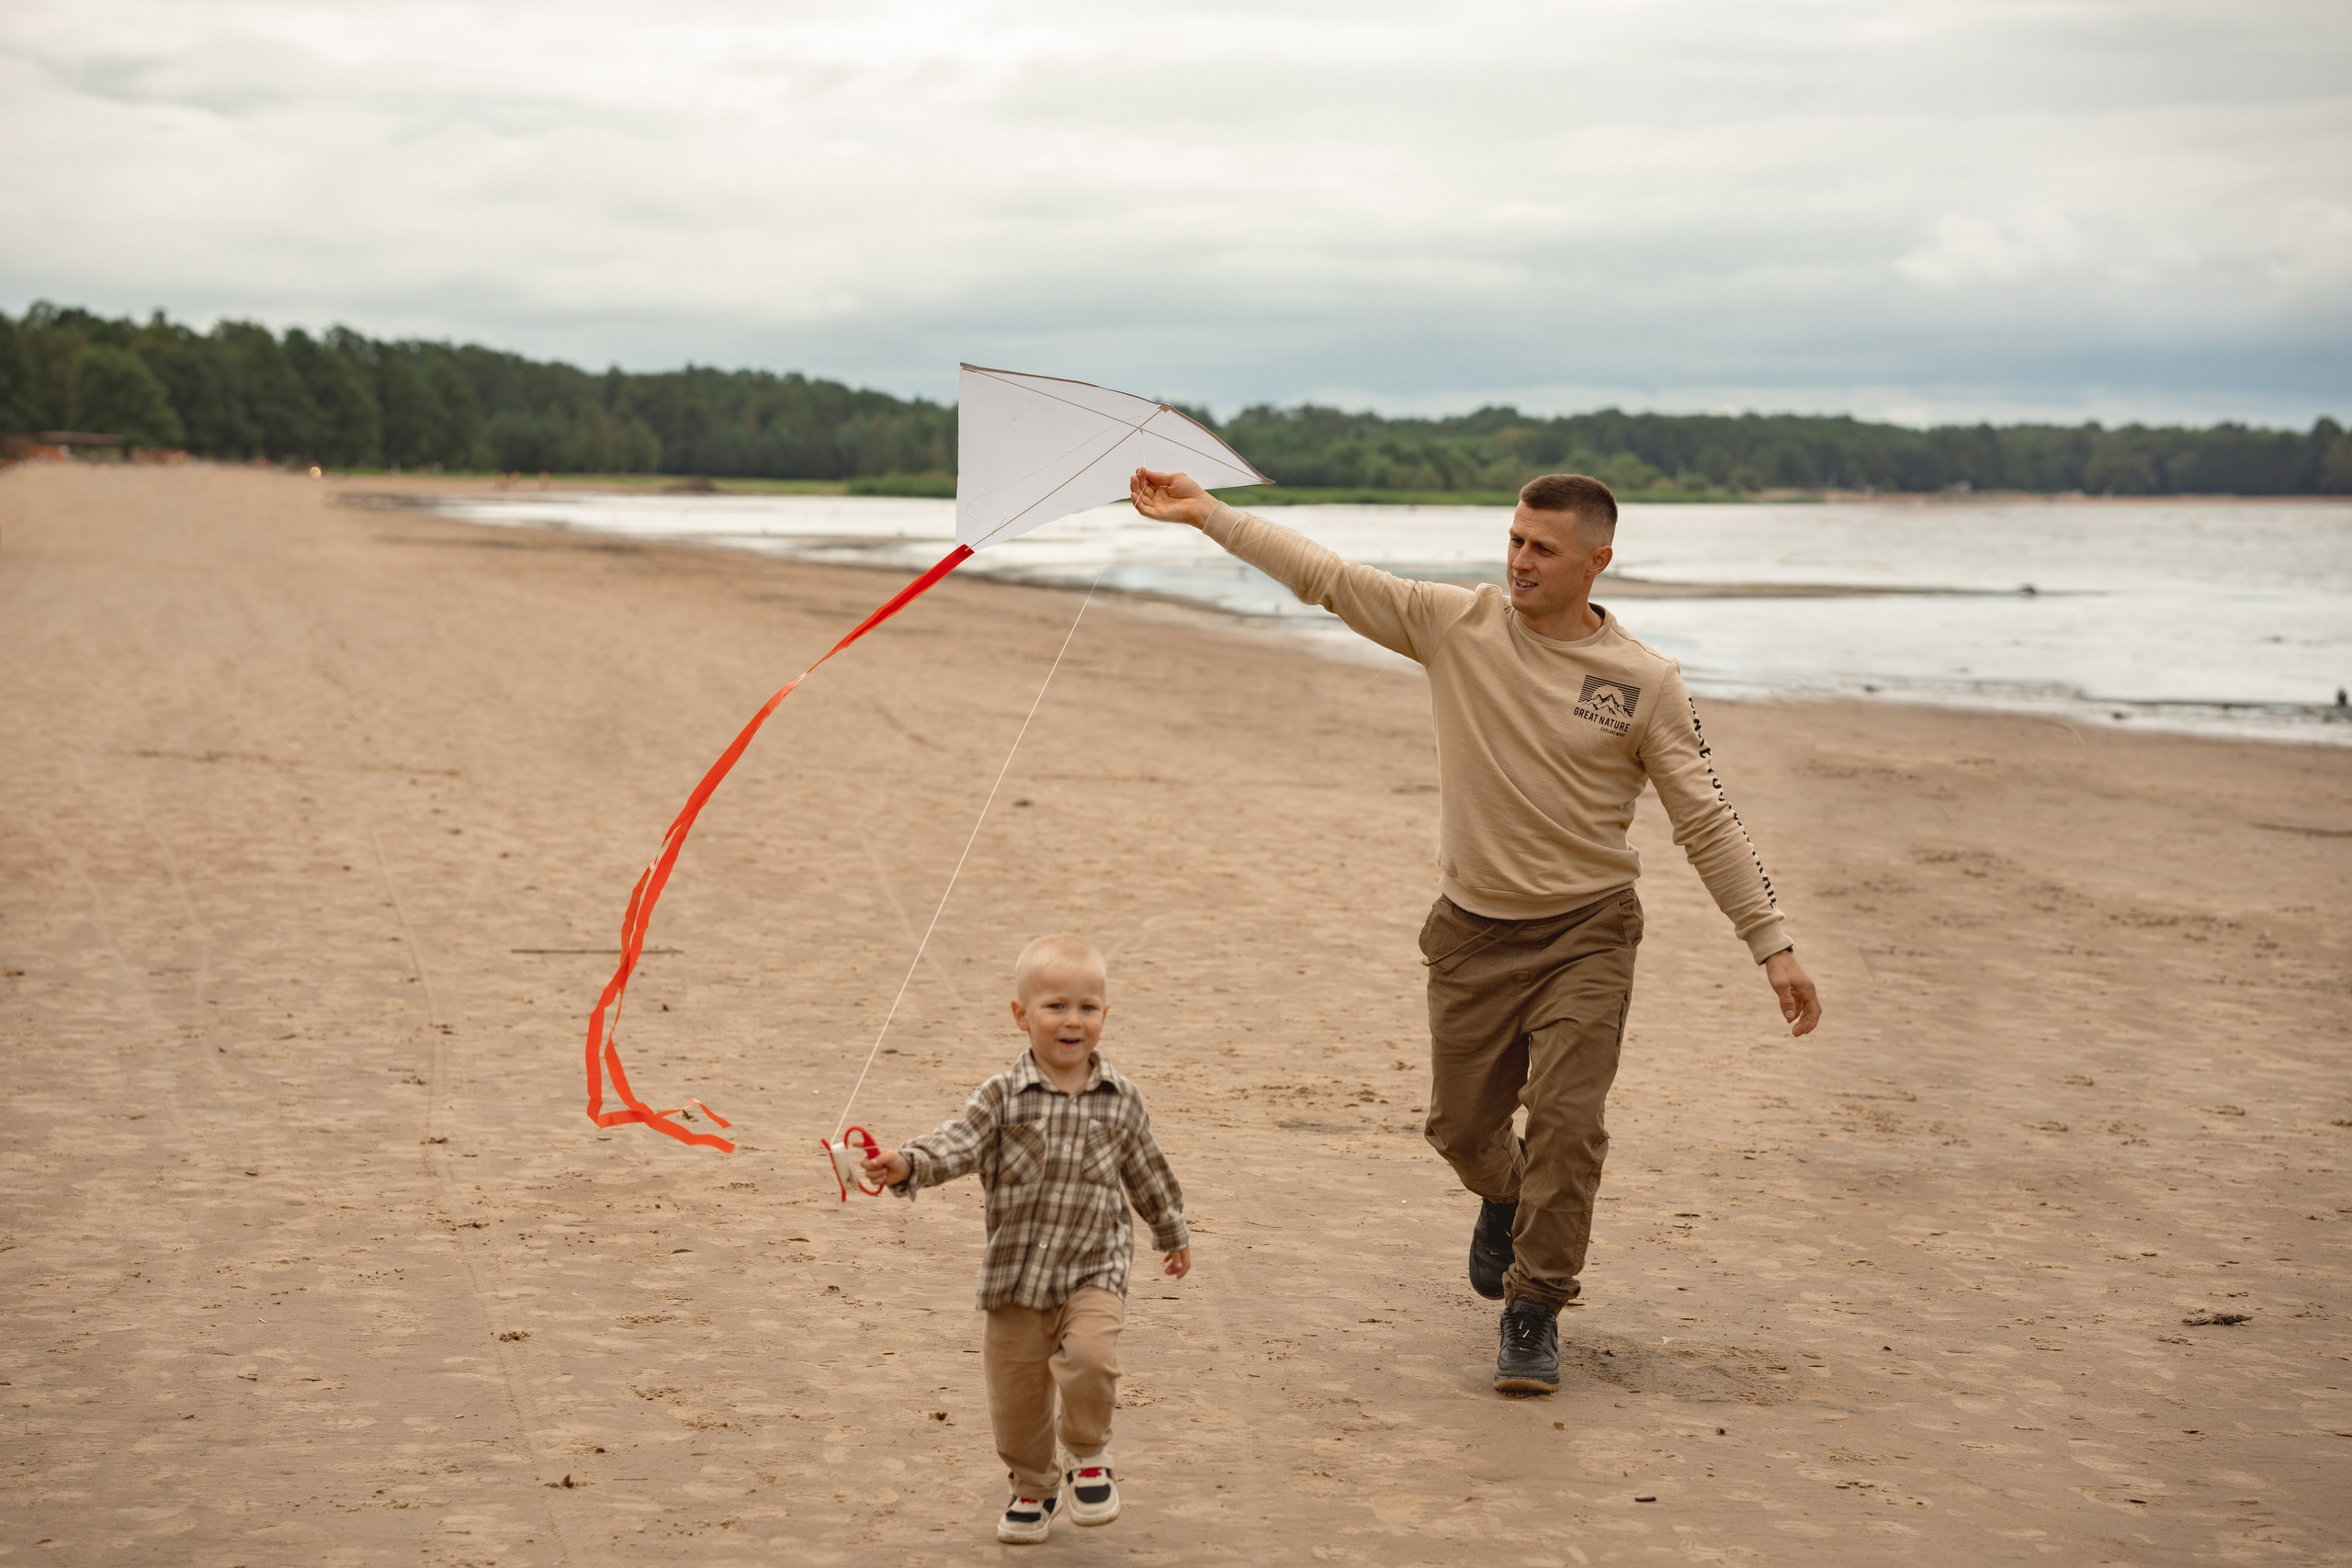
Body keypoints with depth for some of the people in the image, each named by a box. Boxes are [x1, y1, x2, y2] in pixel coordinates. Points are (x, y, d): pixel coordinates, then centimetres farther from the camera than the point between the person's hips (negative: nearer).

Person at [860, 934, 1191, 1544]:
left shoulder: (1120, 1100, 1)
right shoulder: (1003, 1097, -6)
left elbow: (1146, 1171, 14)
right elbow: (959, 1142, -20)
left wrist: (1173, 1233, 25)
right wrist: (908, 1164, -40)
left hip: (1094, 1269, 0)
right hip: (1016, 1273, 0)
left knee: (1089, 1356, -24)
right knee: (1014, 1391, 8)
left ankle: (1090, 1458, 4)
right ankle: (1034, 1485, 35)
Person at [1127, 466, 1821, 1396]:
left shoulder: (1645, 683, -6)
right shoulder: (1455, 624, -3)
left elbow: (1707, 823, -3)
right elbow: (1328, 578, -2)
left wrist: (1772, 945, -7)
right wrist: (1206, 514, -5)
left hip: (1585, 933, -2)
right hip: (1473, 931, 2)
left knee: (1566, 1125, -12)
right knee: (1461, 1125, 11)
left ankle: (1534, 1318, 3)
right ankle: (1505, 1200, 47)